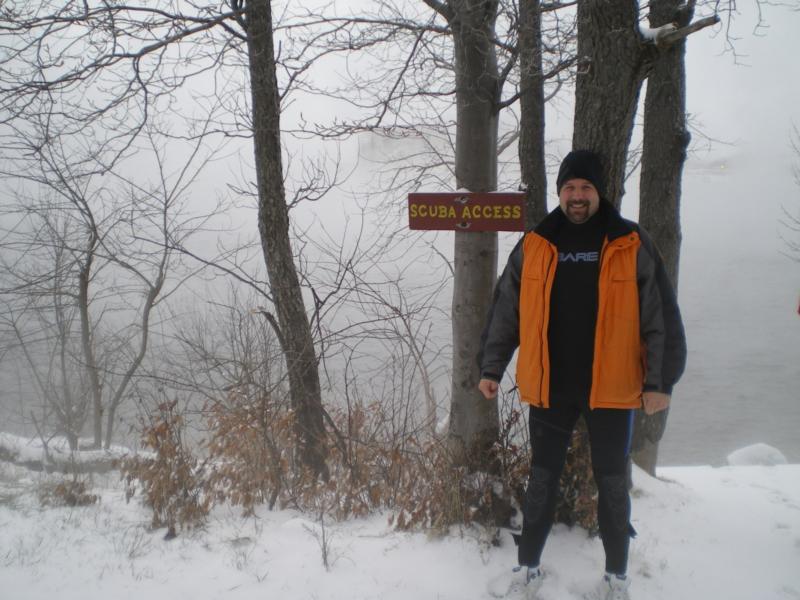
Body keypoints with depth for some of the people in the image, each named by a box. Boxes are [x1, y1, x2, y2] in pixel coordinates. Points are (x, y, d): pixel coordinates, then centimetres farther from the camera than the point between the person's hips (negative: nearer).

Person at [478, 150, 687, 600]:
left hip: (611, 389, -1)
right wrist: (492, 367, 3)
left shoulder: (633, 246, -4)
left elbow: (662, 318, -5)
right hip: (549, 388, 2)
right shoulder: (534, 247, 2)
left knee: (612, 484, 10)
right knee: (542, 480, 11)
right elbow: (506, 312, 7)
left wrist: (659, 381, -10)